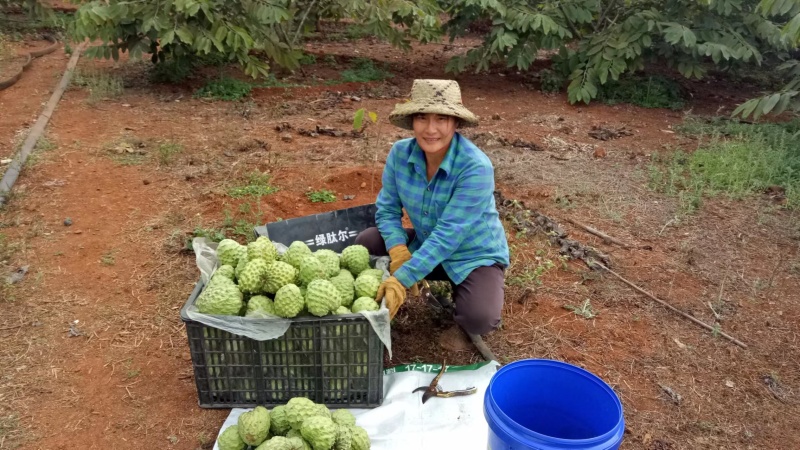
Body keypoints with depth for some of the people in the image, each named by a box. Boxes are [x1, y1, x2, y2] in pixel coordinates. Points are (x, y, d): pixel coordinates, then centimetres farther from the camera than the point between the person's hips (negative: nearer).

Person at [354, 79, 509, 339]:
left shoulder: (476, 167, -30)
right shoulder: (400, 153, -15)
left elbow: (448, 233, -32)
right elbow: (387, 208, -8)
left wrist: (402, 279, -37)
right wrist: (399, 251, -27)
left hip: (475, 255, -4)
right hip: (425, 245, 4)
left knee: (478, 320, -27)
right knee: (366, 243, -15)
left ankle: (462, 292, 8)